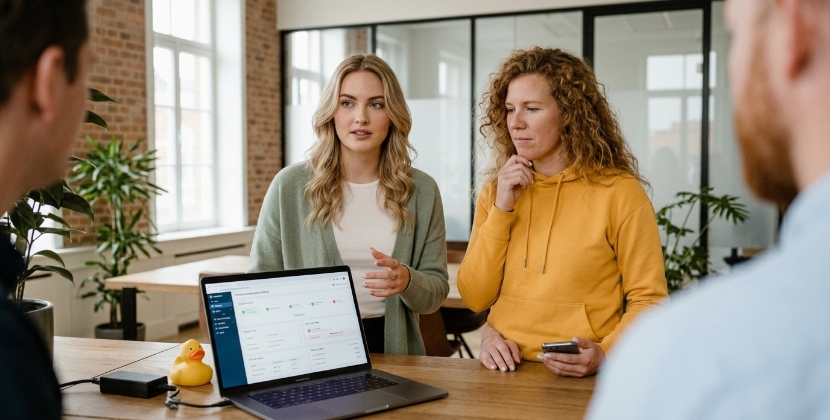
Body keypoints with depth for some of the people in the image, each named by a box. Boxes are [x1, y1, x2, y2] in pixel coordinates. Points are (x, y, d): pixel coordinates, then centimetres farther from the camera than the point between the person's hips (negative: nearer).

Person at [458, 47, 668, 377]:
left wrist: (605, 355, -18)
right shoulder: (496, 190, 10)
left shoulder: (620, 192, -4)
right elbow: (475, 298, 4)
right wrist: (502, 210, -4)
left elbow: (648, 299, -2)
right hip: (505, 371, 3)